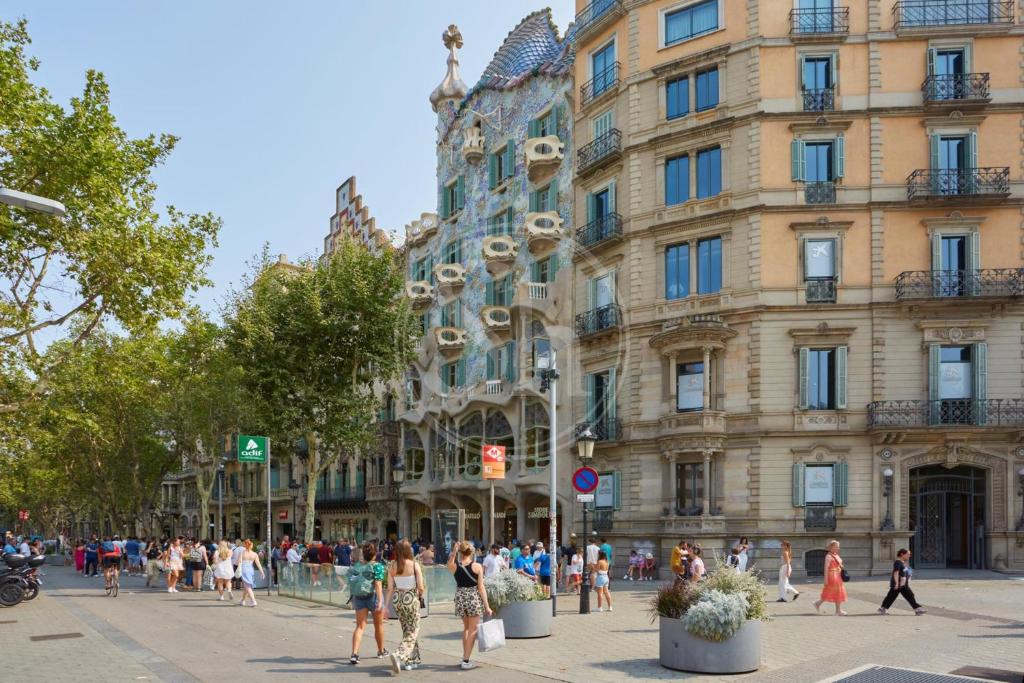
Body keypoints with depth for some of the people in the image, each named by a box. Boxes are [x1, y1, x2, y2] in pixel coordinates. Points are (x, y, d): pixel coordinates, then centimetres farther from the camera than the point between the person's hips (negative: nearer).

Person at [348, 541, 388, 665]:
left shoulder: (356, 566, 2)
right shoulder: (377, 566, -12)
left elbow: (352, 583, 10)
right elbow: (378, 584, -20)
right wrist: (380, 601, -23)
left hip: (358, 597, 3)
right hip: (373, 596, -3)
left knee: (360, 626, 2)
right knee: (378, 625, 16)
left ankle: (354, 654, -14)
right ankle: (381, 651, 32)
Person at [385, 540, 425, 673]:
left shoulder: (392, 567, 0)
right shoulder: (414, 565, -10)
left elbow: (390, 589, -2)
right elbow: (421, 587, -12)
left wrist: (386, 605, 3)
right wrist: (421, 595, 9)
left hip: (398, 600, 5)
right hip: (411, 600, -4)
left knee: (407, 631, 20)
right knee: (412, 633, 3)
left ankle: (413, 660, 25)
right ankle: (398, 656, -18)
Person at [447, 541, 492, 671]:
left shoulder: (454, 566, -4)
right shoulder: (477, 567, -11)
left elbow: (449, 564, 22)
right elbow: (481, 588, -10)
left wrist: (453, 552, 8)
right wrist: (487, 606, -6)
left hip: (460, 598, 4)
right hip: (474, 598, -4)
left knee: (466, 627, 22)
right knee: (473, 630, 4)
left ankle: (465, 658, 25)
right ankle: (466, 661, 0)